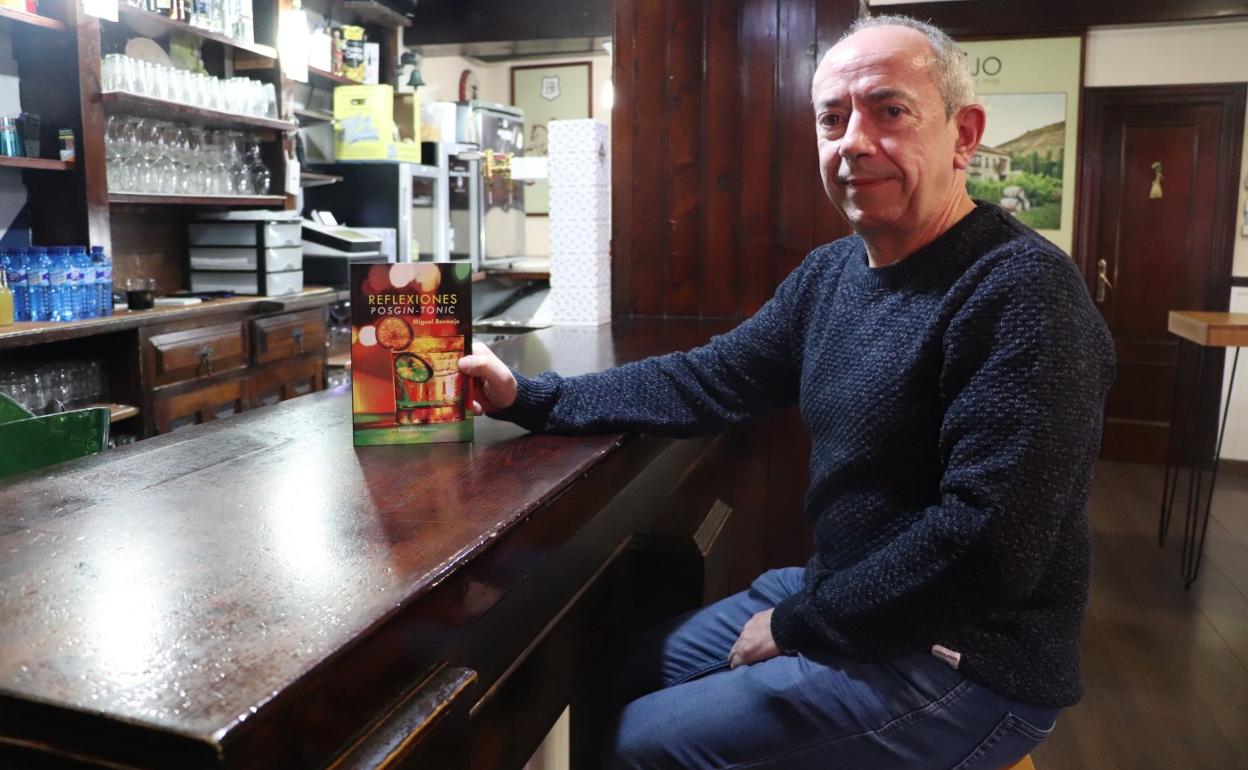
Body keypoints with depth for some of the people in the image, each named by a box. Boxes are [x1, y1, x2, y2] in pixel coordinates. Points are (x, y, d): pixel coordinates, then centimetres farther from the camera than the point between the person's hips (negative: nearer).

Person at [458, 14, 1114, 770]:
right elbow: (707, 382, 6)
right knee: (621, 672, 15)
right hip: (838, 597, 8)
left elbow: (987, 541, -28)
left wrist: (797, 626, -17)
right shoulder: (831, 272, 4)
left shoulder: (1022, 292, -23)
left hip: (964, 663, -7)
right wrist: (527, 397, -2)